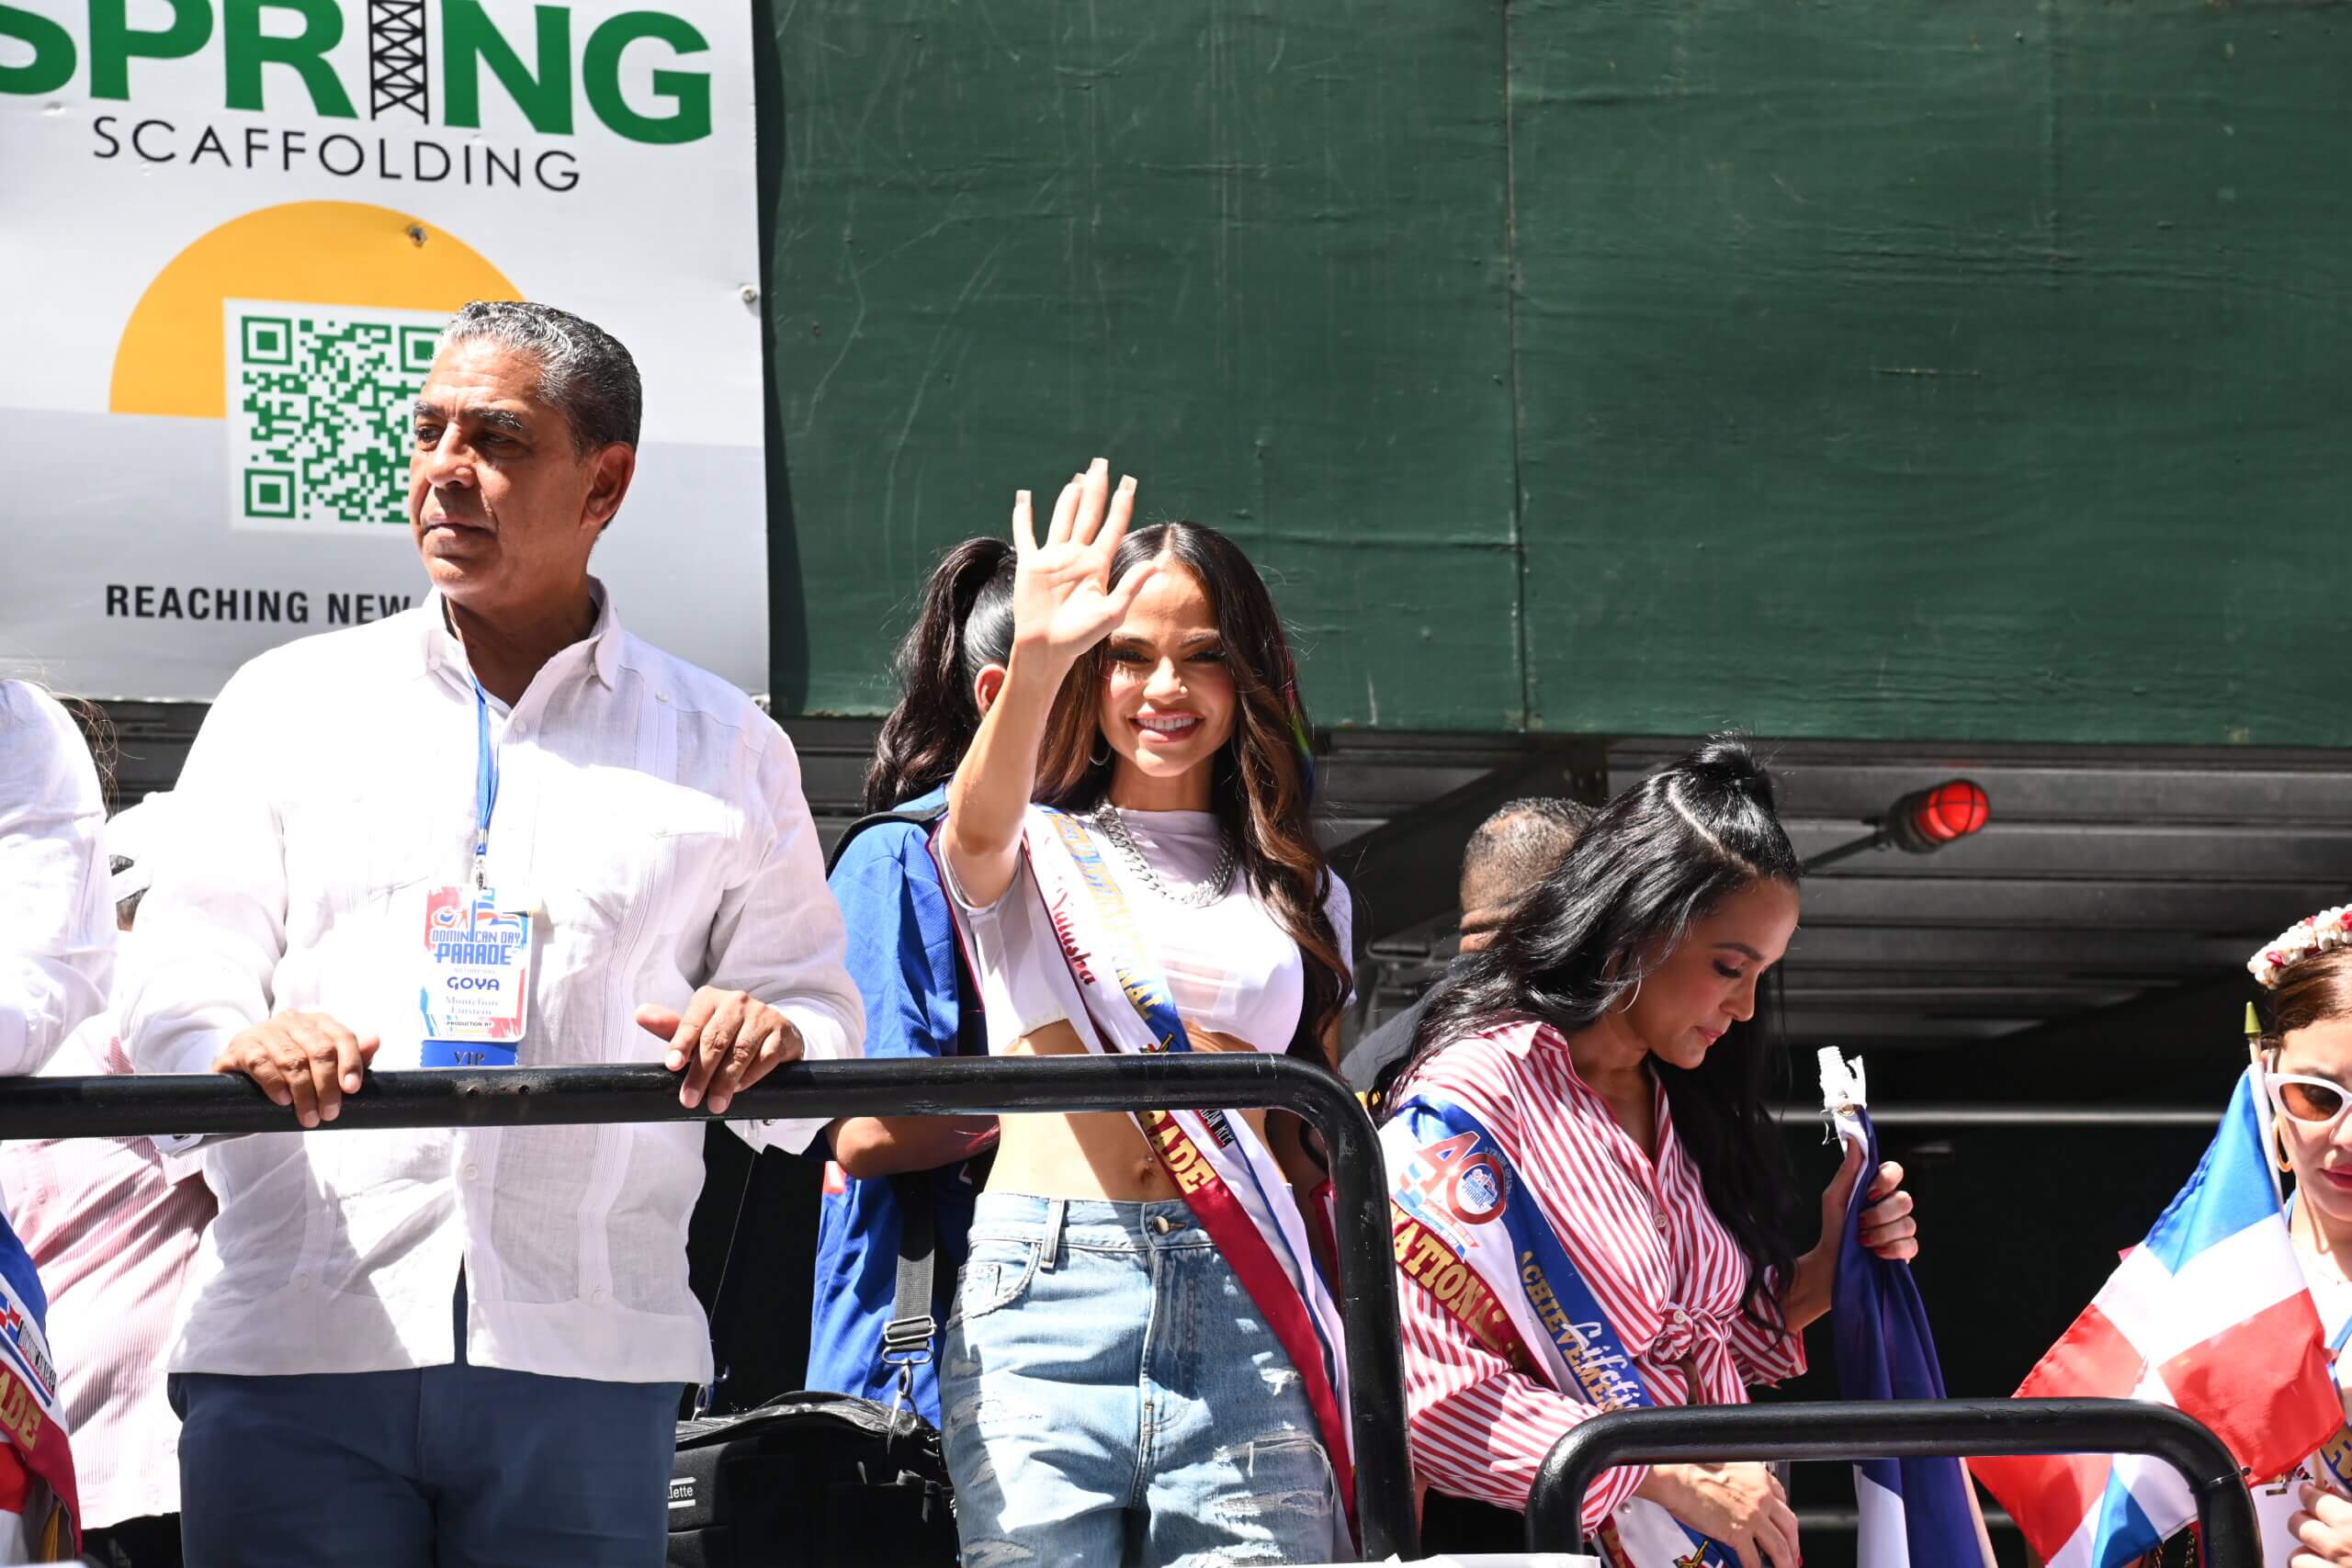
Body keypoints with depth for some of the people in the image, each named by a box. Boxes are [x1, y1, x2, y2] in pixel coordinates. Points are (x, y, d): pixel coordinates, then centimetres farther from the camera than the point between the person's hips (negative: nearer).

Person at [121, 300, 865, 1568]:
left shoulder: (724, 746, 15)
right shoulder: (288, 704, 13)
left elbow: (815, 1005, 14)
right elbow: (178, 986, 6)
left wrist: (772, 1037, -11)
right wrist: (247, 1045, -17)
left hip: (584, 1365, 0)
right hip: (295, 1353, 0)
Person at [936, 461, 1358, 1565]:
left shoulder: (1299, 895, 20)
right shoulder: (1032, 851, 12)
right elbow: (978, 825, -14)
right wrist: (1037, 659, -33)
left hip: (1245, 1318, 2)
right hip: (1045, 1297, -2)